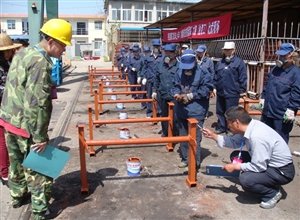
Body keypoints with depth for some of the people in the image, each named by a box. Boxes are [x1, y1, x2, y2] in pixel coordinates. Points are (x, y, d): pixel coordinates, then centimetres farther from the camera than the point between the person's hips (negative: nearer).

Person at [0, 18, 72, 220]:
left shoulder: (22, 54, 9)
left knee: (17, 162, 24)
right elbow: (36, 103, -26)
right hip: (25, 125, -9)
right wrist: (41, 137, -22)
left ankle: (18, 196, 43)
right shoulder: (41, 62, -21)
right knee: (38, 168, 5)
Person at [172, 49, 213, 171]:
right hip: (182, 110, 6)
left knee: (195, 138, -2)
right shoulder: (180, 71, 5)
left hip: (196, 111, -6)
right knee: (183, 136, 17)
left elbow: (207, 89, -13)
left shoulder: (203, 72, -10)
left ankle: (195, 163, 10)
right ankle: (185, 159, 32)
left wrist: (190, 96, -16)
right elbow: (175, 86, 12)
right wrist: (176, 94, -11)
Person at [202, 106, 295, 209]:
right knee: (235, 156, 7)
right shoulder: (249, 127, -7)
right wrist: (213, 136, 6)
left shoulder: (257, 136, -33)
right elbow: (235, 142, 10)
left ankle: (273, 194, 2)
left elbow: (258, 167, -27)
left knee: (245, 179, -28)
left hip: (282, 171, -9)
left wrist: (235, 166, -15)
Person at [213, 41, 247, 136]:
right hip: (220, 92, 6)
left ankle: (230, 129, 17)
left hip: (232, 93, -6)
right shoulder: (220, 62, 11)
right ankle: (221, 127, 29)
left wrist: (242, 91, -7)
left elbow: (243, 78, -7)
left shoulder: (239, 62, -6)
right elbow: (215, 76, 16)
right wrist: (214, 87, 12)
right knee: (220, 111, 15)